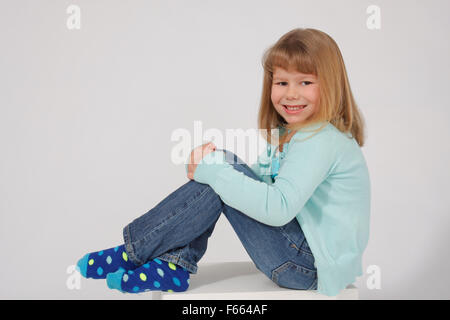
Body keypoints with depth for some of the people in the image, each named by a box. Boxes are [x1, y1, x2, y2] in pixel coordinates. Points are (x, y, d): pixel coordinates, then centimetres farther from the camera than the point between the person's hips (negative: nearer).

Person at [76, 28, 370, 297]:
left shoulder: (319, 141, -21)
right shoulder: (293, 133, 11)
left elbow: (277, 208, -33)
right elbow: (263, 183, 11)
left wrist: (213, 172, -25)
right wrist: (217, 160, -8)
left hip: (313, 267, -9)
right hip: (300, 252, 10)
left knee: (221, 177, -19)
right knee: (226, 167, 0)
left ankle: (134, 251, -6)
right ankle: (173, 266, -4)